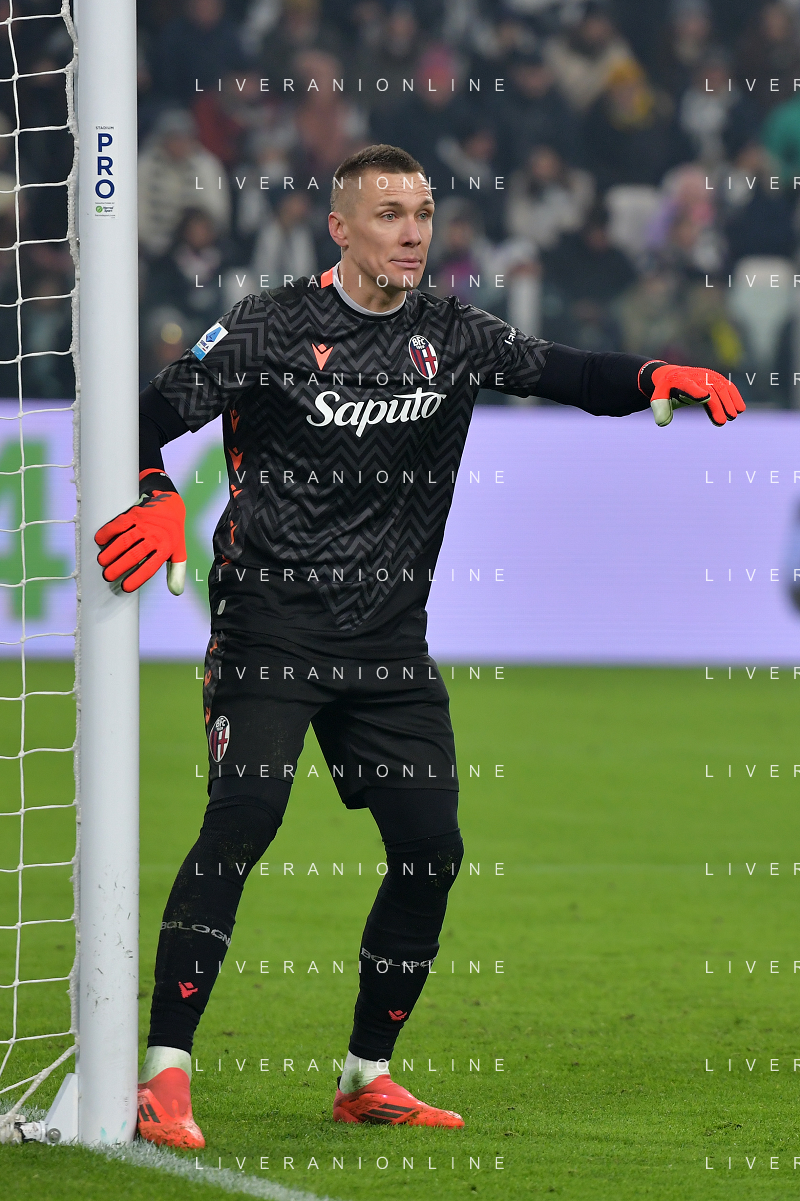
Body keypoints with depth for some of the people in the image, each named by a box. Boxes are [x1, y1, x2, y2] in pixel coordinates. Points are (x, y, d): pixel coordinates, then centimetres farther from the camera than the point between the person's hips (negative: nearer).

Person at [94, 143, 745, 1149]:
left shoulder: (452, 336, 9)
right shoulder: (270, 329, -4)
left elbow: (565, 374, 3)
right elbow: (157, 413, -5)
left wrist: (656, 377, -17)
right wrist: (156, 498, -25)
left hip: (390, 644, 5)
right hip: (271, 623, -5)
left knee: (430, 848, 2)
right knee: (244, 818, -19)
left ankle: (367, 1076, 17)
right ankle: (163, 1076, -20)